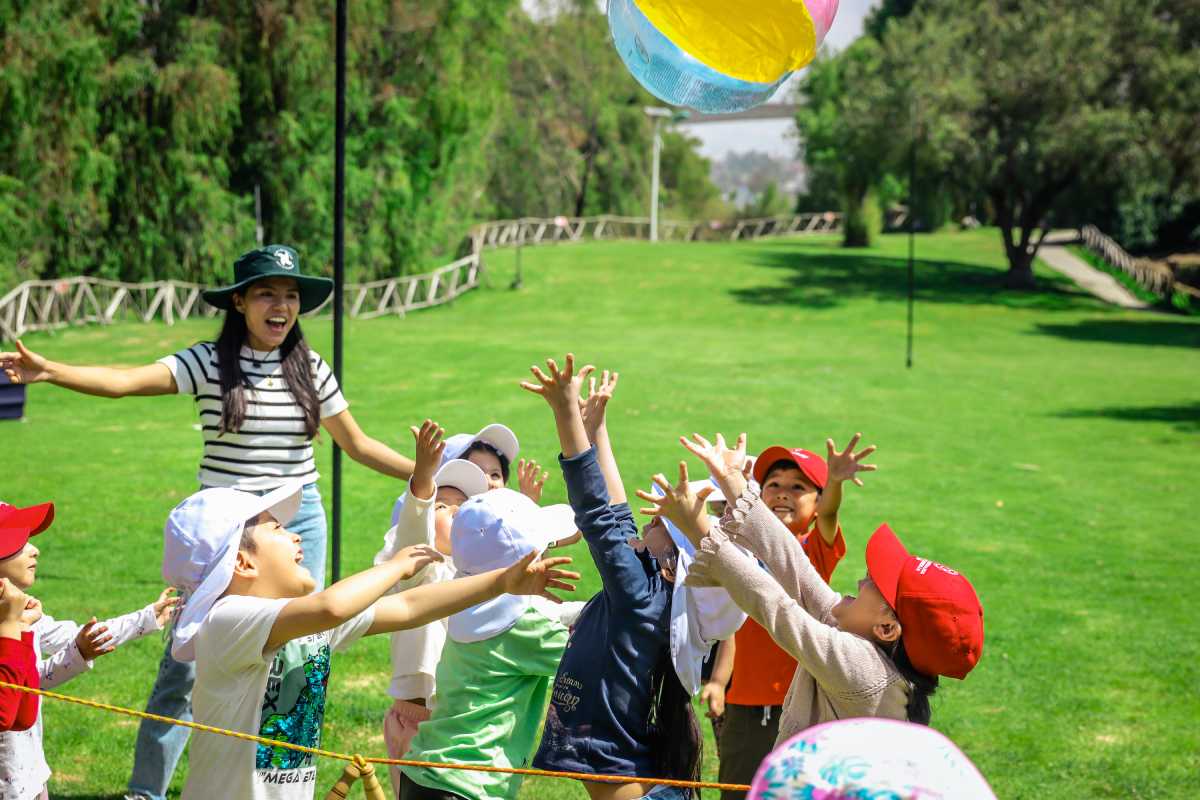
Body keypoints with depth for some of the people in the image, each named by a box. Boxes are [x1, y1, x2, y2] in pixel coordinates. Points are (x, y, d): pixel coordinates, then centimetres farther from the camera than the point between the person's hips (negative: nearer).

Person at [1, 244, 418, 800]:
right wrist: (49, 371, -37)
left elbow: (359, 445, 14)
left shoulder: (311, 370, 4)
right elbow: (125, 381, -22)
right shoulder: (208, 363, -7)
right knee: (186, 660, -4)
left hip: (299, 522, 3)